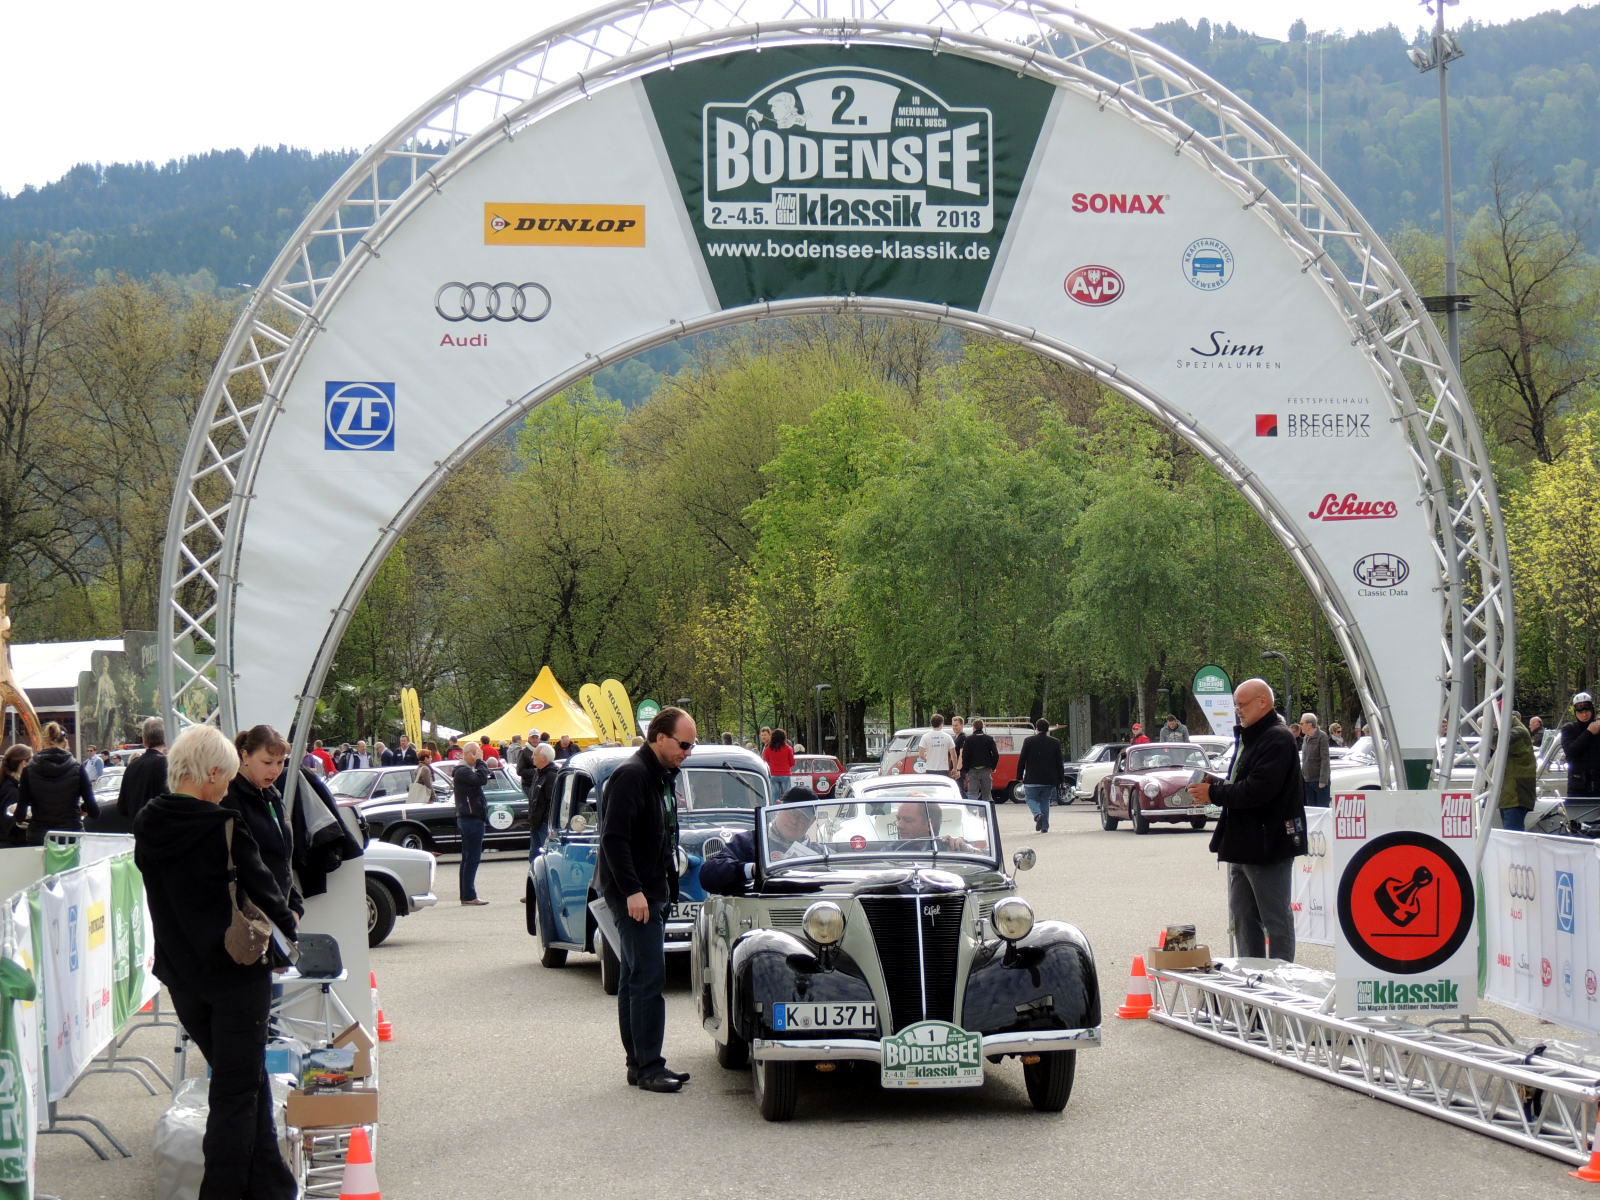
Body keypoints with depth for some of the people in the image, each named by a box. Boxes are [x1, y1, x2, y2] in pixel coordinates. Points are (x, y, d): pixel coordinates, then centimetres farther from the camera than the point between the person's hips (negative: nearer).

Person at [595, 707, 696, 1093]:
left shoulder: (662, 776, 16)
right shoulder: (632, 775, -15)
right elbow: (614, 837, -21)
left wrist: (667, 884, 16)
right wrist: (632, 891, -24)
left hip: (652, 891, 10)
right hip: (633, 894, -10)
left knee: (635, 979, 13)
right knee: (648, 979, -12)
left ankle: (638, 1063, 17)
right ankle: (648, 1068, -11)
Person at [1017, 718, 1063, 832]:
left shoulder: (1028, 741, -3)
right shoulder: (1055, 743, 4)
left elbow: (1022, 760, -2)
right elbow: (1059, 763, 6)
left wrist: (1019, 776, 5)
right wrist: (1060, 779, 12)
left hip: (1032, 779, -3)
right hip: (1049, 780, 3)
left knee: (1031, 799, 10)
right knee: (1045, 802, 13)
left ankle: (1038, 815, -19)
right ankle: (1045, 827, 10)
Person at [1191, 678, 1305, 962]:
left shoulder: (1277, 739, -16)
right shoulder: (1249, 737, 17)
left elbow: (1258, 790, -25)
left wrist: (1214, 794, -15)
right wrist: (1216, 787, 4)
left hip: (1267, 844, -11)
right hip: (1243, 843, 11)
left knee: (1276, 920, -3)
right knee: (1242, 918, 14)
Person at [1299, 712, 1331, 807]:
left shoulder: (1322, 736, -11)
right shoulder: (1306, 738, 12)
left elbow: (1325, 759, -15)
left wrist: (1323, 780, -19)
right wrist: (1301, 776, 15)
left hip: (1319, 780, -7)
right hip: (1308, 780, 7)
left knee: (1322, 808, -4)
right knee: (1311, 807, 10)